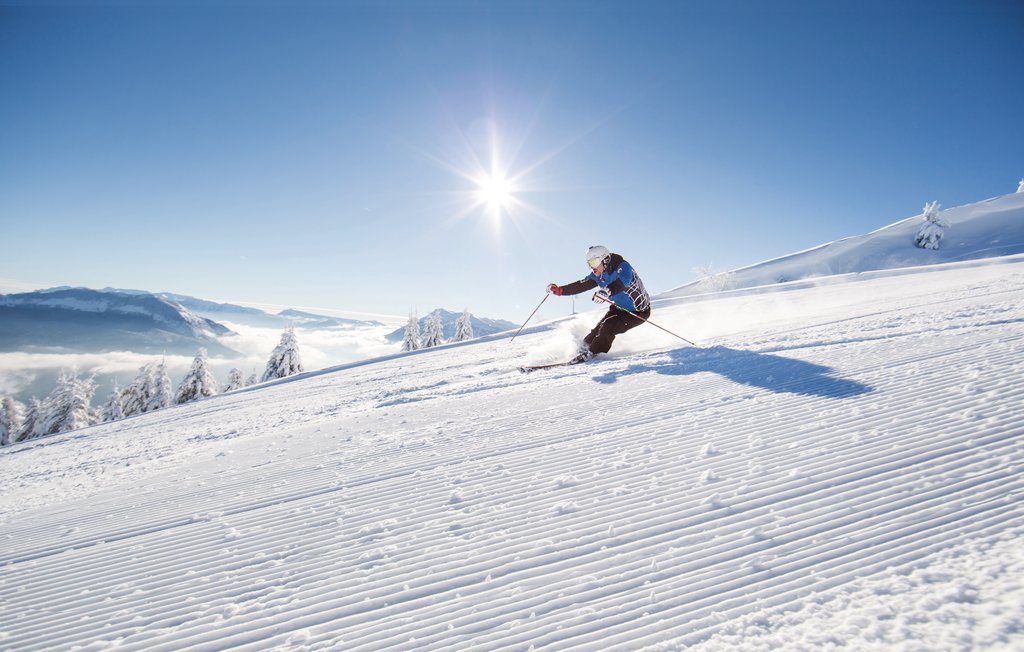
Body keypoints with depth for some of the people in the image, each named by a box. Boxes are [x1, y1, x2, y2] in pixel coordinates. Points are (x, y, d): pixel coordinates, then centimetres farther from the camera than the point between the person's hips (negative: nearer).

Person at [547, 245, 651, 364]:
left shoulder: (623, 267, -28)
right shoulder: (597, 275, -6)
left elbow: (621, 284, -48)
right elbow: (580, 286, -5)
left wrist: (605, 292, -66)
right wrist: (559, 290, -14)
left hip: (638, 311, -7)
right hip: (619, 308, 7)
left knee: (608, 327, -19)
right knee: (599, 328, -5)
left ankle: (590, 353, -6)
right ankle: (583, 348, 13)